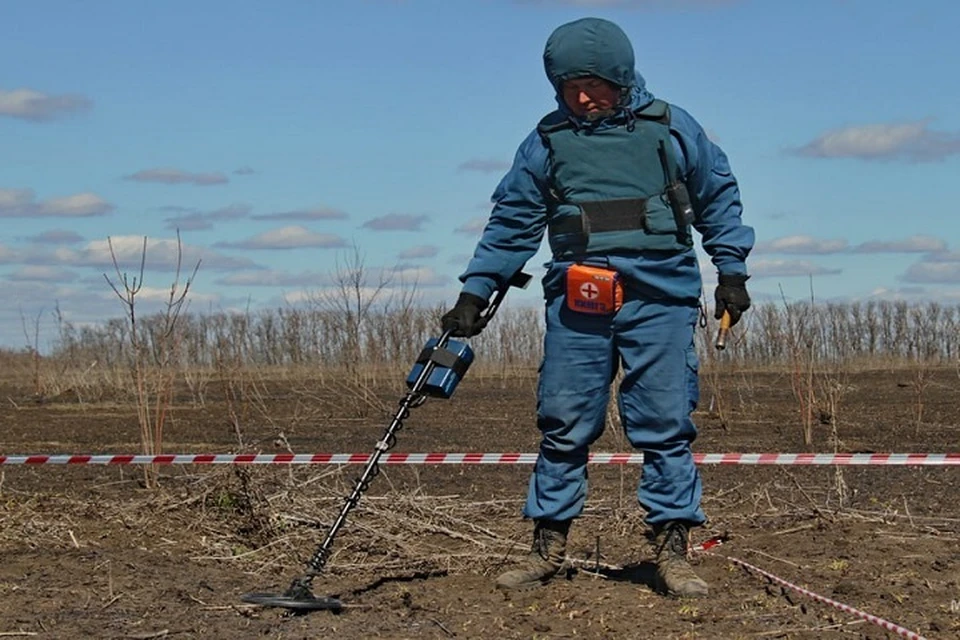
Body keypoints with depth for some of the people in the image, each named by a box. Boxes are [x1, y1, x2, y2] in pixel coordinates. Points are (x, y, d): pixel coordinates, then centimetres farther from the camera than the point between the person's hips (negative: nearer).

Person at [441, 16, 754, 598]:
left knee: (666, 424, -2)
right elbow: (512, 223, 12)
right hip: (576, 303, 1)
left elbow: (719, 198, 15)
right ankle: (549, 547, 11)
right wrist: (475, 293, 6)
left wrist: (732, 271, 9)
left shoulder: (671, 129, 8)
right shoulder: (547, 142, 10)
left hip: (660, 299, -1)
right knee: (564, 424, 2)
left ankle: (672, 551, 4)